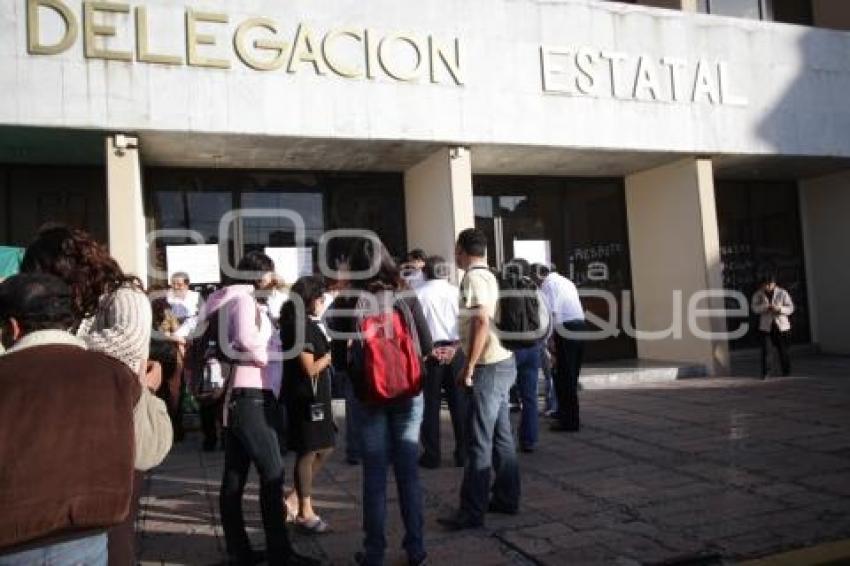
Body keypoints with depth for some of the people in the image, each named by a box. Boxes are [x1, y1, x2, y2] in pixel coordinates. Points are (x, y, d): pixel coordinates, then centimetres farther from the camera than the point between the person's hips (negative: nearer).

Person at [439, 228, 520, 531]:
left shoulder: (473, 278, -13)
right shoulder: (488, 275, 15)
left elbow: (482, 323, -22)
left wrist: (469, 368, -18)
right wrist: (472, 364, 17)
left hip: (489, 366, -9)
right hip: (503, 362, 9)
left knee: (479, 441, -5)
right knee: (501, 435, 15)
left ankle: (472, 512, 1)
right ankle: (506, 498, 24)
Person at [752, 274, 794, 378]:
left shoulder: (782, 293, -6)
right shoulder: (758, 294, -2)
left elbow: (790, 308, -5)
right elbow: (755, 308, -9)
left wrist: (779, 308, -24)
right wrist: (766, 306, -28)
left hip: (781, 326, 0)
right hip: (766, 326, 0)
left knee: (783, 350, 6)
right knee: (765, 350, -9)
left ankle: (786, 372, 23)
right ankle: (764, 373, -1)